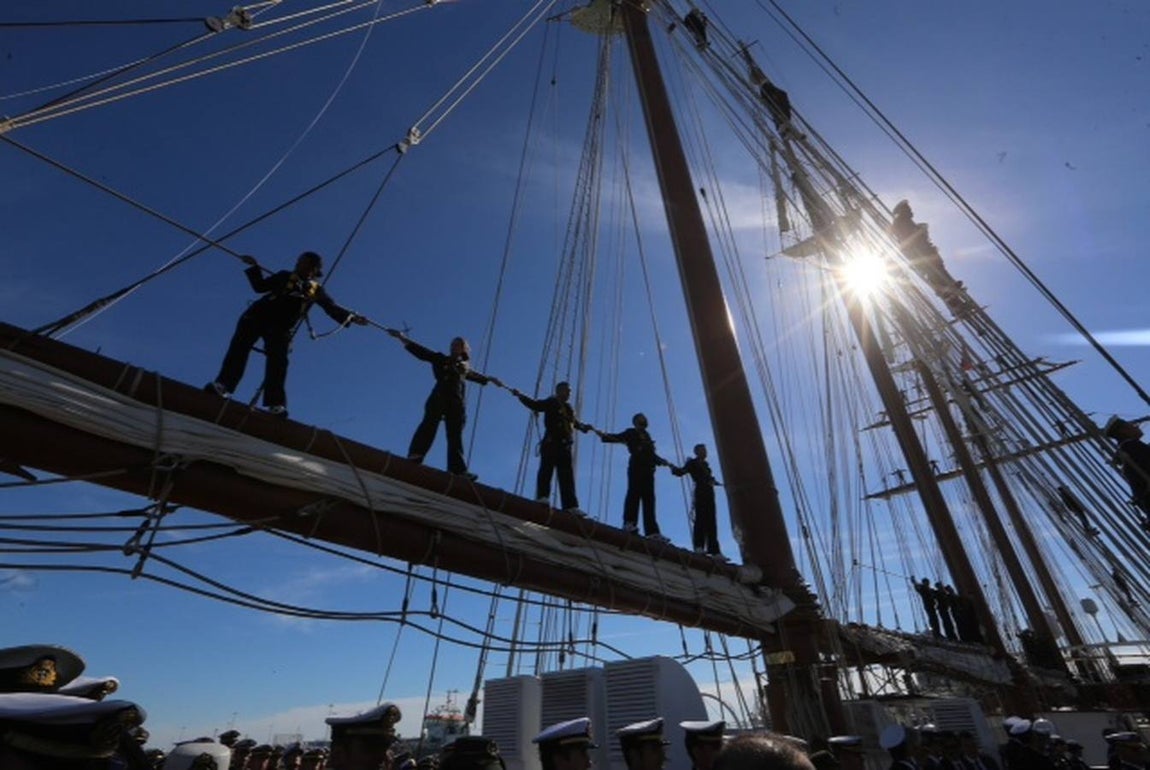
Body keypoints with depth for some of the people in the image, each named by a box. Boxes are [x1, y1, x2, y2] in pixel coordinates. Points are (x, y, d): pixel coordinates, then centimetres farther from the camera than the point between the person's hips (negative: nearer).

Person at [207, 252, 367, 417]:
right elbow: (260, 286, 23)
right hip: (257, 315, 2)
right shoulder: (285, 276, 21)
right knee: (240, 346, -17)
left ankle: (276, 403, -23)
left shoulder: (316, 291, 17)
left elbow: (332, 308, 12)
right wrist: (254, 267, 15)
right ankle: (222, 385, -25)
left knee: (278, 360, -16)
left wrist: (351, 317, -1)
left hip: (280, 327, -2)